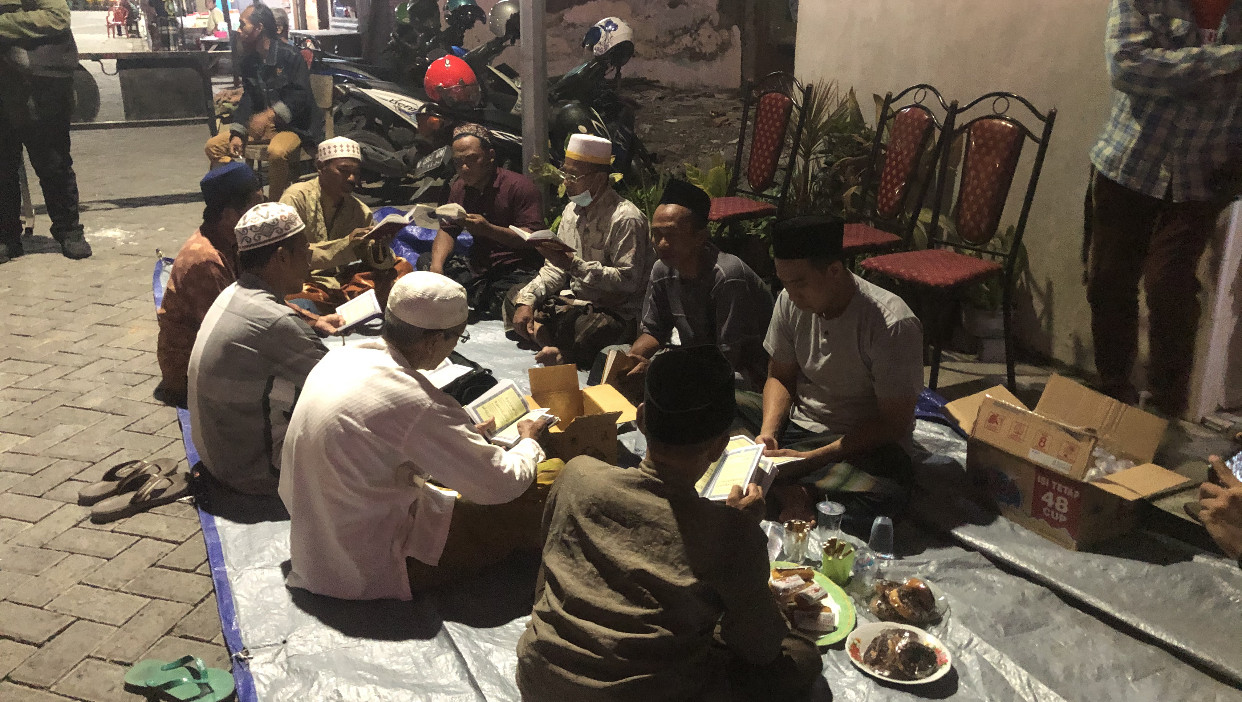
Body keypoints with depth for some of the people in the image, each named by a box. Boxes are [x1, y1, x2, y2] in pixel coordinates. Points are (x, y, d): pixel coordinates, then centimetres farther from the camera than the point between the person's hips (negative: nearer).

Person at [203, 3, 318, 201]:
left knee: (276, 152, -39)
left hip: (292, 125, -8)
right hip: (259, 123, 8)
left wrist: (271, 115, -31)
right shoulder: (249, 60, 9)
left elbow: (301, 96, -18)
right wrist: (237, 134, -5)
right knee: (213, 145, -2)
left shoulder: (290, 56, -12)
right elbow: (247, 99, 9)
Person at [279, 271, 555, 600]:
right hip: (366, 570, -8)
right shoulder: (417, 403, -28)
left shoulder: (341, 357, -3)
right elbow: (501, 484, -19)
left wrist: (467, 436, 15)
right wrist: (529, 441, 2)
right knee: (532, 511, -4)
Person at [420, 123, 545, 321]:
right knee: (426, 263, -6)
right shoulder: (459, 187, 10)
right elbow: (447, 230, 9)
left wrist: (489, 229, -30)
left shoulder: (520, 186, -12)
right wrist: (437, 265, -12)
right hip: (478, 266, 7)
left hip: (519, 269, -7)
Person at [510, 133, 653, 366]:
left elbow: (627, 282, -24)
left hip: (619, 313, -8)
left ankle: (563, 356, -4)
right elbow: (555, 269, 11)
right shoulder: (573, 210, 9)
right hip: (579, 302, 8)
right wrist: (527, 299, -6)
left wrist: (573, 264, -28)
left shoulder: (626, 219, -17)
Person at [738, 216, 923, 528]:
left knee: (882, 493, -39)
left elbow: (893, 423, -17)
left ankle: (773, 483, -21)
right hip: (795, 420, 6)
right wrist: (768, 432, -12)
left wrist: (812, 459, -23)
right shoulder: (790, 301, -6)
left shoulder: (894, 324, -22)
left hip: (866, 443, -5)